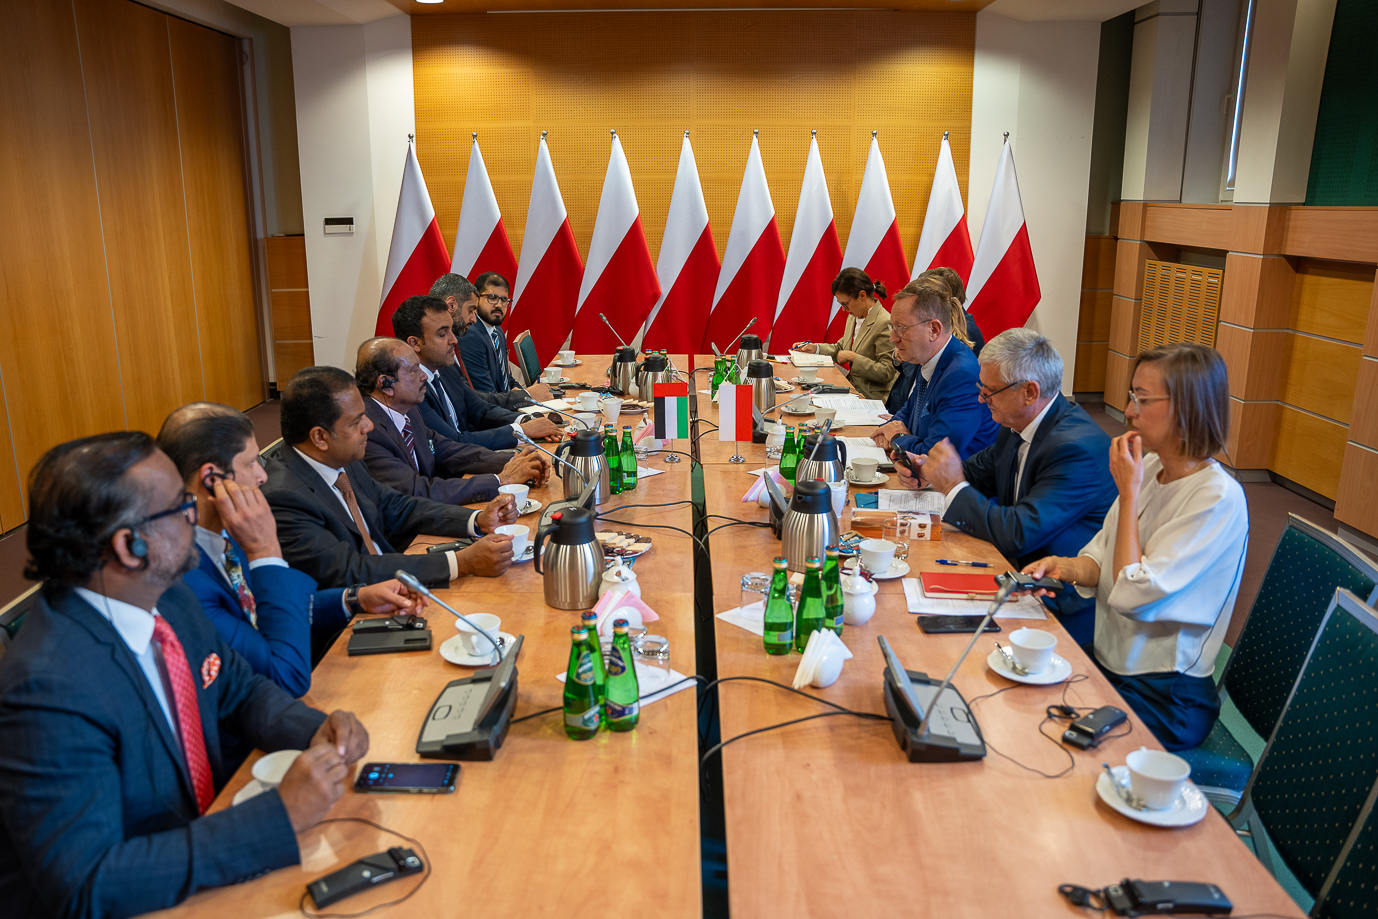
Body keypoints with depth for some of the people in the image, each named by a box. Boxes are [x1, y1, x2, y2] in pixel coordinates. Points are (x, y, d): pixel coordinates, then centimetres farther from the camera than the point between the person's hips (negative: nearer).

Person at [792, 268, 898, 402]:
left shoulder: (885, 324, -18)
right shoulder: (853, 317, 10)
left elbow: (887, 373, -20)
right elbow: (840, 348, 27)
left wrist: (853, 357, -19)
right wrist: (815, 348, 13)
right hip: (853, 388, 8)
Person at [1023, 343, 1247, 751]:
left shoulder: (1218, 498, -21)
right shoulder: (1149, 468, 3)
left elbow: (1134, 594, -25)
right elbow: (1104, 561, 9)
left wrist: (1129, 493, -20)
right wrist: (1064, 567, -14)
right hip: (1109, 666, 7)